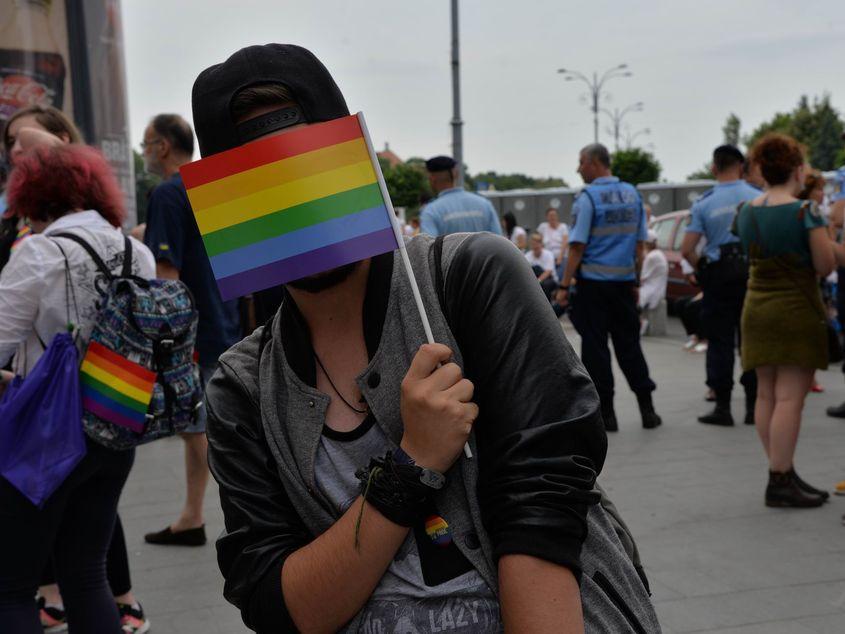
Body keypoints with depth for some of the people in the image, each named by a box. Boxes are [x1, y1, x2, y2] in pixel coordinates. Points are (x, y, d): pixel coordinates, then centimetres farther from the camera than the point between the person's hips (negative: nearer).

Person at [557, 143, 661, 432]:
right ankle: (647, 408, 14)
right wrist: (636, 281, 17)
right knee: (628, 343, 13)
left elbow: (577, 246, -13)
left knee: (595, 346, 2)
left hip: (593, 281, -5)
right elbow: (639, 244, 11)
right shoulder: (632, 194, 8)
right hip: (624, 280, 5)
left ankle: (605, 413, 5)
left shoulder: (588, 197, -10)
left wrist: (564, 285, -9)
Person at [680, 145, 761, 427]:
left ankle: (723, 407, 6)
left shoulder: (704, 203, -3)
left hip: (718, 276, -1)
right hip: (753, 274, 1)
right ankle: (753, 406, 13)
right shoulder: (758, 198, -1)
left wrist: (703, 270, 8)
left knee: (720, 342, 5)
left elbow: (687, 250, -7)